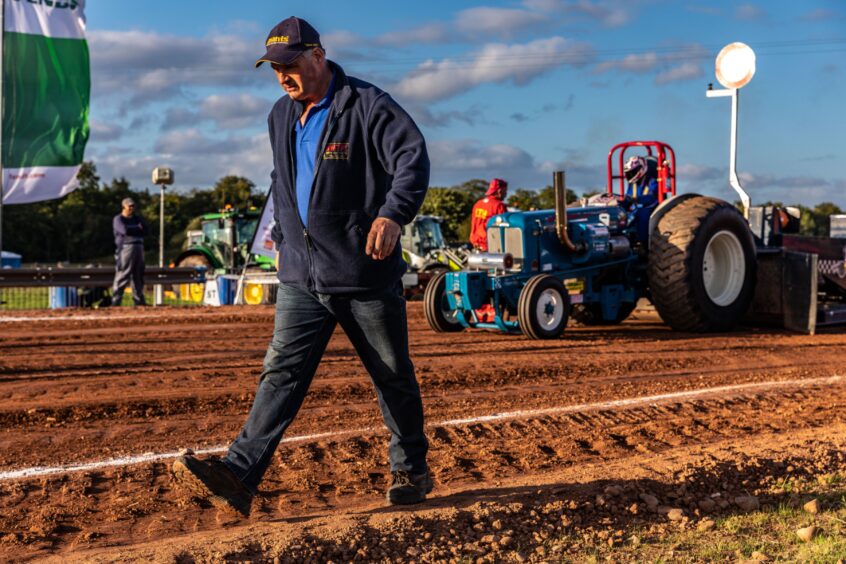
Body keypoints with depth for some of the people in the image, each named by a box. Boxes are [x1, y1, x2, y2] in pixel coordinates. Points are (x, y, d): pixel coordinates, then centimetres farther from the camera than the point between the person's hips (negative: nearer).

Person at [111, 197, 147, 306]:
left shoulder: (137, 218, 21)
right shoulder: (118, 219, 2)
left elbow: (145, 230, 6)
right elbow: (125, 230, -16)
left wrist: (132, 230, -7)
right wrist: (137, 228, -2)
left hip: (139, 248, 7)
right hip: (126, 247, -7)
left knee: (139, 276, 9)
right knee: (122, 276, -11)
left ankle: (139, 301, 15)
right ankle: (115, 301, -12)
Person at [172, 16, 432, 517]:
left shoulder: (367, 105, -9)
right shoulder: (281, 117, 14)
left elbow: (414, 159, -20)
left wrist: (393, 215, -34)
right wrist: (282, 234, 24)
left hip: (366, 274, -5)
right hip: (302, 277, 5)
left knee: (394, 378, 8)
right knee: (281, 372, -3)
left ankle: (412, 472, 26)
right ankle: (238, 476, -8)